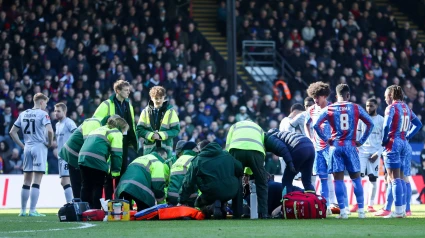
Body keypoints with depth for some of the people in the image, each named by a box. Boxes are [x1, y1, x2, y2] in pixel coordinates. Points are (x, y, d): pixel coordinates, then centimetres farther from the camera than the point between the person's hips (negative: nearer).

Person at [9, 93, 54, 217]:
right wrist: (50, 143, -6)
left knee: (26, 181, 12)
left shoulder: (23, 114, 12)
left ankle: (23, 210, 14)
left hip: (27, 148, 6)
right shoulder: (43, 114, -7)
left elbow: (12, 132, 12)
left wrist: (22, 146, 13)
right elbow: (49, 130, -22)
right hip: (39, 147, -6)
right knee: (36, 181, -5)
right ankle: (32, 210, -9)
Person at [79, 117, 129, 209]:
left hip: (83, 157, 7)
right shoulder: (117, 133, 7)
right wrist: (116, 172, 0)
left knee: (86, 187, 13)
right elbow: (116, 154, -3)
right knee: (97, 187, 2)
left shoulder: (100, 129, 32)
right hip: (97, 161, -7)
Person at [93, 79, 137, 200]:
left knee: (122, 171, 8)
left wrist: (133, 141, 14)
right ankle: (108, 201, 3)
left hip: (124, 143, 6)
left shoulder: (128, 105, 11)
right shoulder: (107, 105, -8)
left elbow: (131, 125, 18)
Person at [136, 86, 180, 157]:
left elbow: (176, 130, -2)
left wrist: (161, 135, -14)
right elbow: (140, 129, 3)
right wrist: (151, 135, -14)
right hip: (149, 148, 1)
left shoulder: (170, 111, 1)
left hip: (166, 148, -1)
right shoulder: (146, 111, 5)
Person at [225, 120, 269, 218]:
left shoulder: (234, 126, 36)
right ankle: (263, 213, 6)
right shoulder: (259, 129, 39)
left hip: (237, 149, 0)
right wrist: (248, 173, 29)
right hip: (256, 150, 0)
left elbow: (227, 148, 20)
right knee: (261, 184, 14)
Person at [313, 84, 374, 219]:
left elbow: (316, 125, -5)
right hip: (350, 146, 0)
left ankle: (343, 211, -3)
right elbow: (370, 123, 0)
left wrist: (326, 139, 3)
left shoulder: (329, 109, 2)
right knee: (356, 178, 8)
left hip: (335, 147, 0)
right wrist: (362, 141, 5)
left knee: (338, 179, 2)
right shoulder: (356, 108, 3)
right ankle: (361, 210, 6)